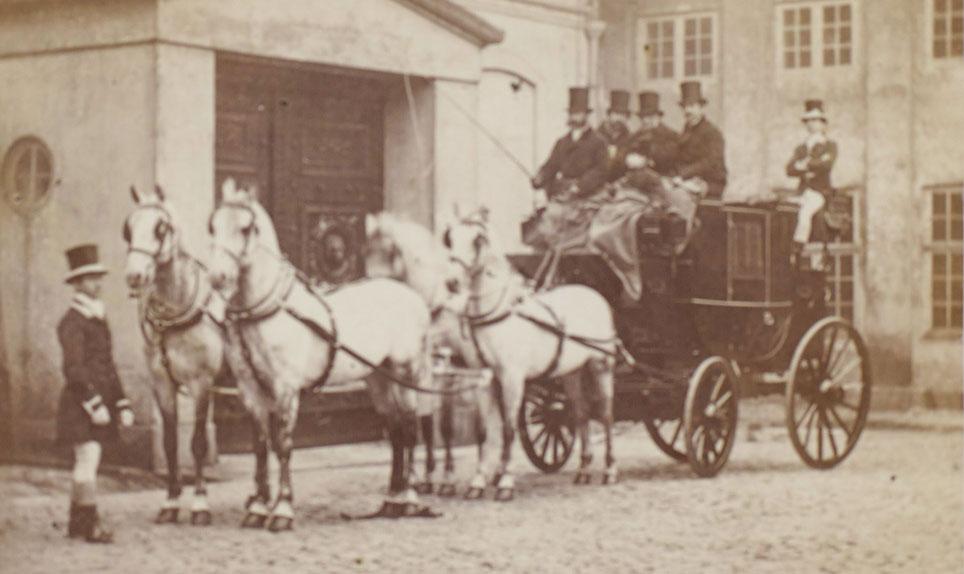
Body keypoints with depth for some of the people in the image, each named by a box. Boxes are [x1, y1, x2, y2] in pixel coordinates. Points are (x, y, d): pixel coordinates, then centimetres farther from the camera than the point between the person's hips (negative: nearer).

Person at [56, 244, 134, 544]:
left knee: (86, 463, 13)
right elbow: (73, 368, -18)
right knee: (89, 460, -11)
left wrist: (122, 405, 16)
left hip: (101, 400, 9)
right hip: (82, 402, -9)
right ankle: (91, 525, -9)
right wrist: (95, 404, -23)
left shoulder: (99, 319, 17)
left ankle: (77, 523, 20)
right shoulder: (72, 322, -11)